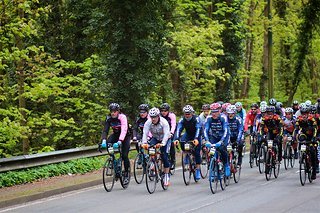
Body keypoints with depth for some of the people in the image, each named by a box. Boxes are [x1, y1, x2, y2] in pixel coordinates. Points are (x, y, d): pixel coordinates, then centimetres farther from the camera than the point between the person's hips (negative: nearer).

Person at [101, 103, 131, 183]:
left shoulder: (122, 117, -28)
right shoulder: (109, 118, -16)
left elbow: (124, 130, -40)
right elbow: (105, 130, -22)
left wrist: (119, 141, -53)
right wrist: (104, 140, -40)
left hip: (125, 136, -4)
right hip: (116, 134, 4)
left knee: (124, 155, -15)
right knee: (107, 143, -28)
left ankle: (127, 174, 1)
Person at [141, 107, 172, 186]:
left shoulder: (164, 122, -30)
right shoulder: (148, 123, -21)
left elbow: (166, 134, -39)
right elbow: (145, 133, -30)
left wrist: (162, 143, -55)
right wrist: (144, 143, -48)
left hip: (165, 139, -3)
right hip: (155, 138, 3)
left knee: (164, 156, -13)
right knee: (149, 147, -30)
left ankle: (167, 176, -3)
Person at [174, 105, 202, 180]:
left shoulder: (196, 119, -28)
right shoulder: (182, 120, -19)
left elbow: (198, 129, -39)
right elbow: (178, 129, -28)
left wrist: (196, 139, -55)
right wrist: (176, 139, -46)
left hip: (196, 136, -3)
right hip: (188, 134, 3)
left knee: (197, 152, -13)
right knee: (182, 141, -29)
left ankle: (198, 170, -5)